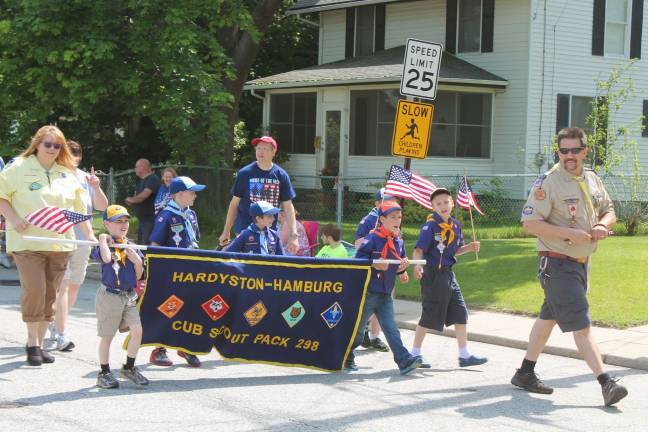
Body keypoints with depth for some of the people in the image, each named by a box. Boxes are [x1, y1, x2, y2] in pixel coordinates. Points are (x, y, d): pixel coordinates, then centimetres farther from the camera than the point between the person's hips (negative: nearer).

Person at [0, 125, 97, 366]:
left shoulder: (67, 174, 13)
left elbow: (79, 208, 18)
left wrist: (89, 234, 12)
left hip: (59, 244, 4)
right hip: (27, 242, -4)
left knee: (50, 295, 5)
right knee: (34, 290, -12)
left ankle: (40, 344, 15)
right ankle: (32, 344, 1)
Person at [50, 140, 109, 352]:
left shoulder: (86, 178, 8)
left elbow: (102, 206, 8)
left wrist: (96, 188, -9)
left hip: (82, 240, 6)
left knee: (74, 286, 14)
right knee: (62, 285, -13)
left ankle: (56, 323, 34)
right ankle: (61, 335, -15)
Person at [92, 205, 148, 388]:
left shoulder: (131, 247, 9)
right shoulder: (104, 245, -7)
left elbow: (139, 276, 11)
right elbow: (106, 258, -32)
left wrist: (137, 261, -8)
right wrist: (103, 239, -16)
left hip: (129, 296, 5)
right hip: (109, 296, -5)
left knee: (137, 330, -6)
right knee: (107, 336, 4)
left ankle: (129, 368, 13)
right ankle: (104, 373, 17)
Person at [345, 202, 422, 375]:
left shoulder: (399, 242, 10)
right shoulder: (373, 238, -11)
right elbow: (359, 258, -14)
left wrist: (403, 266, -2)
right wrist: (374, 264, -25)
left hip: (386, 294, 6)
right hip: (368, 292, -6)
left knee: (391, 329, -1)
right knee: (357, 328, 6)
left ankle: (404, 360, -9)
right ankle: (346, 358, 22)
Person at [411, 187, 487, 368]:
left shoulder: (456, 225, 7)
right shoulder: (431, 226, -15)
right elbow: (418, 250, -21)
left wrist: (469, 247, 1)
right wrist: (417, 266, -39)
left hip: (448, 274, 7)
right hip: (433, 275, -7)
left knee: (460, 313, 6)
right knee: (430, 316, 0)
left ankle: (464, 355, 14)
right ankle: (414, 355, 13)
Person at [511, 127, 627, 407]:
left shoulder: (592, 180, 8)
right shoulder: (548, 182, -14)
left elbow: (609, 213, 17)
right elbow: (530, 223, -18)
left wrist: (602, 226, -8)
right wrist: (569, 234, -26)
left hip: (582, 262, 8)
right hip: (557, 263, -8)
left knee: (549, 317, 17)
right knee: (580, 324, -12)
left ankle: (525, 373, 29)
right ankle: (606, 383, -15)